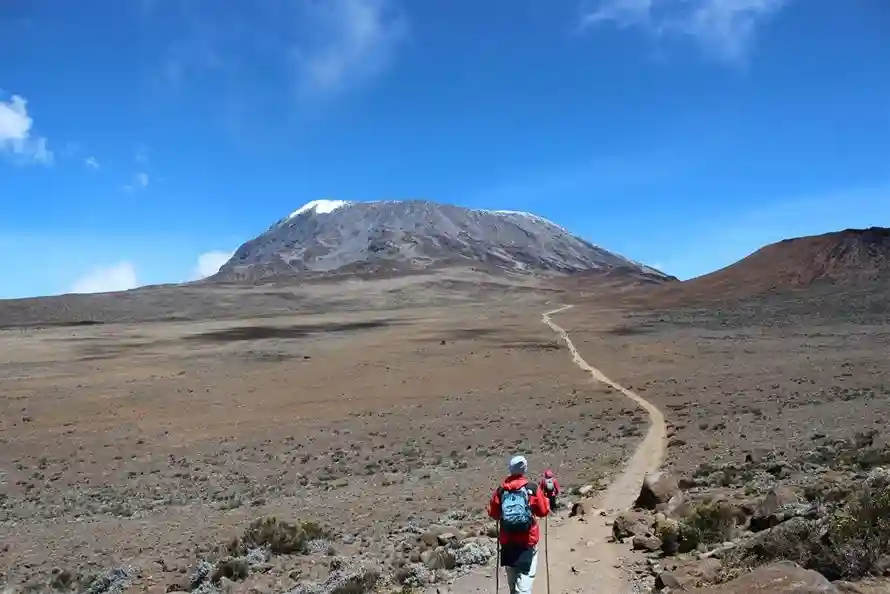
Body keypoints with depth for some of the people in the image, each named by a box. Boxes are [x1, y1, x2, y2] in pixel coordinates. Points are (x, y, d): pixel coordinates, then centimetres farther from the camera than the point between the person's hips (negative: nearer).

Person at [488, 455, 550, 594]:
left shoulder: (501, 490, -2)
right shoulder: (532, 488, -9)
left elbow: (492, 513, 6)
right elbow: (543, 511, -1)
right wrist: (546, 500, 18)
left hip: (507, 540, 3)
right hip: (528, 540, -3)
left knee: (512, 576, 20)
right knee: (525, 575, -1)